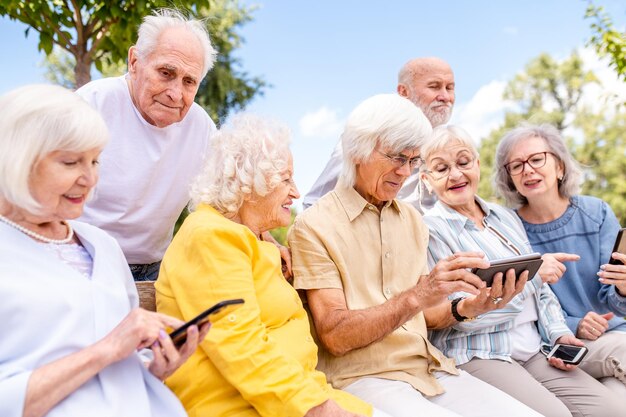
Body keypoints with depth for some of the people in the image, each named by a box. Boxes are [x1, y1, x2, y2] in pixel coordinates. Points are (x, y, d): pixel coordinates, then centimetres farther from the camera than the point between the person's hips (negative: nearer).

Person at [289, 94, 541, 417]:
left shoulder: (412, 219, 12)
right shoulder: (314, 226, -8)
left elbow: (420, 314, 14)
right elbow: (335, 336, -14)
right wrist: (416, 297, -24)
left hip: (430, 368, 6)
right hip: (363, 378, -5)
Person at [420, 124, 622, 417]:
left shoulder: (505, 216, 17)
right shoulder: (430, 228, -6)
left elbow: (540, 290, 20)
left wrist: (559, 334, 5)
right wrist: (530, 272, -25)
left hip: (535, 350, 7)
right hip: (475, 356, -7)